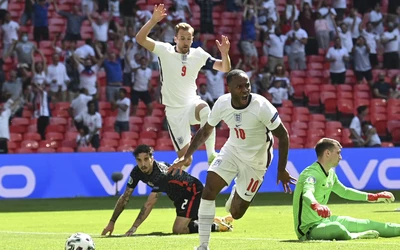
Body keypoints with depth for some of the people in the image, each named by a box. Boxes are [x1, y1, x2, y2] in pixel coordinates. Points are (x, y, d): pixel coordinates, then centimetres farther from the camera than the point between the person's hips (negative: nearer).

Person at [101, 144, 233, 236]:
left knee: (178, 230, -19)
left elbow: (149, 204, -36)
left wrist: (134, 227, -36)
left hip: (193, 191, -9)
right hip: (180, 196, 9)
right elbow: (125, 197, -8)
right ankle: (221, 221, 33)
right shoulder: (137, 172, -13)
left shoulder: (161, 173, -35)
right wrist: (111, 223, -11)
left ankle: (217, 226, -6)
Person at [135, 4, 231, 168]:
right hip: (174, 110, -1)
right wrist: (154, 20, -30)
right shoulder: (164, 51, -5)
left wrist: (224, 53, -21)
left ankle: (211, 155, -32)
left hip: (192, 104, 1)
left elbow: (224, 68, -1)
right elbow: (140, 39, -17)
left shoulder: (198, 54, 0)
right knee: (184, 158, -8)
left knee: (204, 109, -38)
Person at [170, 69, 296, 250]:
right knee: (209, 188, -19)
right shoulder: (222, 104, -15)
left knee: (236, 213, -2)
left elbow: (283, 136, -17)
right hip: (232, 150, 3)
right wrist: (187, 157, -3)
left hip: (255, 160, -3)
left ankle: (237, 194, 37)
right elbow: (206, 131, 3)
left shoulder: (261, 106, -28)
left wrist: (281, 170, -15)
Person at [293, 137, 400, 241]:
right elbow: (307, 193, -44)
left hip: (323, 220, 9)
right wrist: (316, 206, -67)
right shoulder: (311, 173, -22)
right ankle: (355, 236, -6)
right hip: (308, 228, -9)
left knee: (365, 224, 12)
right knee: (336, 228, -37)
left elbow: (344, 192, 27)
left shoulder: (331, 173, 9)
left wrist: (374, 197, 30)